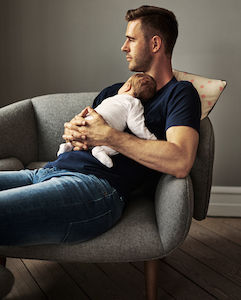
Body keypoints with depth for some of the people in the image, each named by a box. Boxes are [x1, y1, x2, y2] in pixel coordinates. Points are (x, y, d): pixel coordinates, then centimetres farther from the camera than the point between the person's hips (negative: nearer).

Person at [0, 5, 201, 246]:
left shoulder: (180, 93, 6)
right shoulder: (114, 91, 30)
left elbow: (180, 163, -12)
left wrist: (108, 136, -10)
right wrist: (72, 131, 4)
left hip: (96, 184, -8)